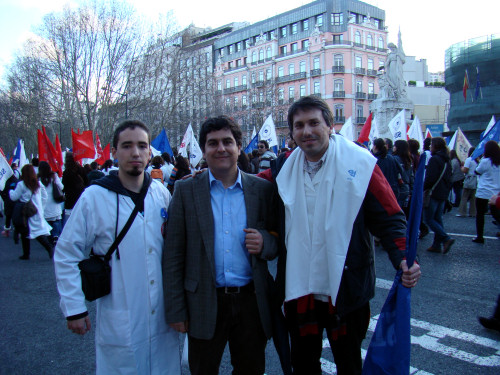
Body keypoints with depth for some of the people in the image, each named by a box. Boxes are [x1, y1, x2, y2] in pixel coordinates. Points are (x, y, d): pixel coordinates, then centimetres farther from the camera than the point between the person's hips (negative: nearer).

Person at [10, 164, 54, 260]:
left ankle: (26, 254, 13)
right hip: (37, 211, 4)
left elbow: (14, 197, -2)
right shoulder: (38, 184, 4)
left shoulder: (21, 184, -10)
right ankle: (50, 247, -17)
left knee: (24, 233, 8)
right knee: (40, 230, 4)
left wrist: (10, 191, 18)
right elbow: (44, 196, 12)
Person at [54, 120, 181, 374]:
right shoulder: (94, 197, -11)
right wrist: (73, 309, -5)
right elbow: (66, 255, -5)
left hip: (163, 315, 4)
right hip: (119, 322, -3)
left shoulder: (161, 193, 0)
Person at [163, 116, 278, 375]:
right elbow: (173, 254, -1)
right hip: (205, 304, -1)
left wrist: (264, 242, -15)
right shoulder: (186, 190, -1)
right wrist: (175, 310, -3)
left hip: (251, 302, 1)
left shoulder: (262, 189, 2)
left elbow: (278, 240, 9)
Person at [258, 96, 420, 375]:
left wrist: (403, 258, -26)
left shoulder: (359, 164, -11)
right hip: (299, 288, 3)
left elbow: (390, 219, -10)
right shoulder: (286, 166, 0)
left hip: (345, 289, -3)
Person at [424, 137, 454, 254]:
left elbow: (430, 179, -21)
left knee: (429, 219, -3)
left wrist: (422, 188, -11)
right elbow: (449, 179, 17)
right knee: (438, 219, 11)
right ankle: (437, 245, 14)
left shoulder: (434, 159, -14)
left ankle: (446, 238, -14)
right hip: (443, 195, 9)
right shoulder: (447, 160, 13)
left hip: (434, 194, -9)